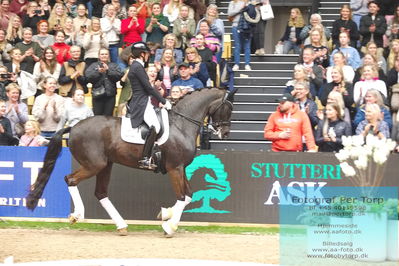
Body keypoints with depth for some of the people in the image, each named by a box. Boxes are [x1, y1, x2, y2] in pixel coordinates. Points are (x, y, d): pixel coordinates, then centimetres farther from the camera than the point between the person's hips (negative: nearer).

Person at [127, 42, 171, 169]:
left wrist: (161, 101, 19)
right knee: (155, 126, -27)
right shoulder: (138, 67, -12)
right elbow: (148, 87, -15)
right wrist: (164, 101, -9)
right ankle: (145, 159, -33)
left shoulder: (136, 66, 19)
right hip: (141, 104, -11)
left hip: (140, 103, 11)